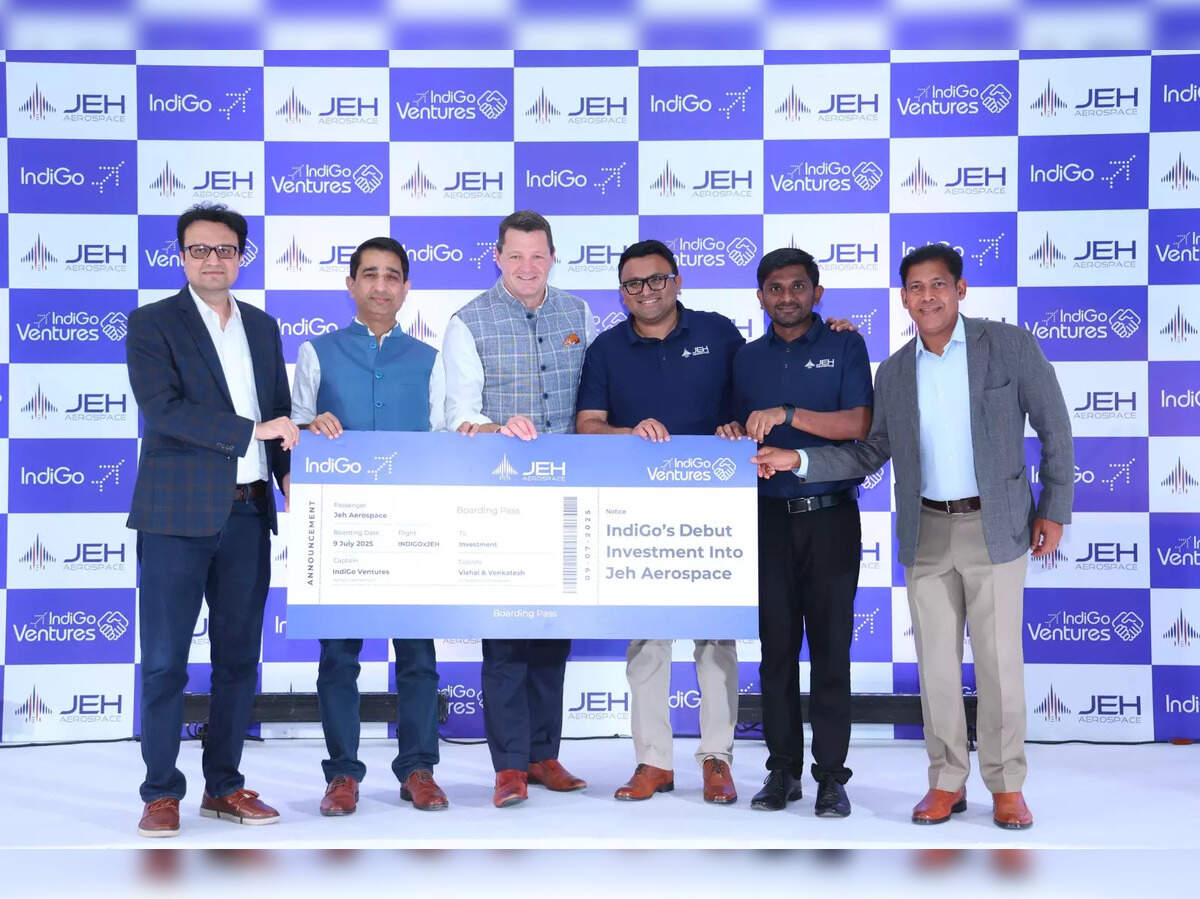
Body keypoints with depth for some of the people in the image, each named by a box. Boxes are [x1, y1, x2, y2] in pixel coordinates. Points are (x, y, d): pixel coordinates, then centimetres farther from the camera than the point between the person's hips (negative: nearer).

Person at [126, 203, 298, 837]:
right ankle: (161, 794, 8)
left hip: (247, 512, 5)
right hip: (177, 512, -5)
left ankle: (223, 786, 18)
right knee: (164, 660, -1)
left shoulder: (263, 327, 16)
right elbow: (163, 410, -14)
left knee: (239, 657, 8)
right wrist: (252, 429, -16)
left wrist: (288, 473, 3)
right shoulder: (151, 324, -1)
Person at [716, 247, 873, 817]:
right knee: (776, 645, 5)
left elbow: (859, 424, -11)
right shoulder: (748, 359, 14)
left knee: (831, 646, -2)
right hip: (770, 517, 3)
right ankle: (783, 769, 13)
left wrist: (787, 414, -20)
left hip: (831, 514, -3)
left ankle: (831, 775, 4)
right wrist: (733, 438, -6)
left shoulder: (844, 346, 2)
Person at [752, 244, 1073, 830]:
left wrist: (1054, 510, -1)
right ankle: (947, 782, 18)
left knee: (999, 659, 0)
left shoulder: (1010, 346, -3)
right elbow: (869, 455, 11)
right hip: (927, 532, 3)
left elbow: (1054, 429, 1)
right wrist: (799, 460, -2)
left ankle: (1006, 786, 13)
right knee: (935, 661, 6)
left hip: (994, 526, -3)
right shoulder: (894, 372, 7)